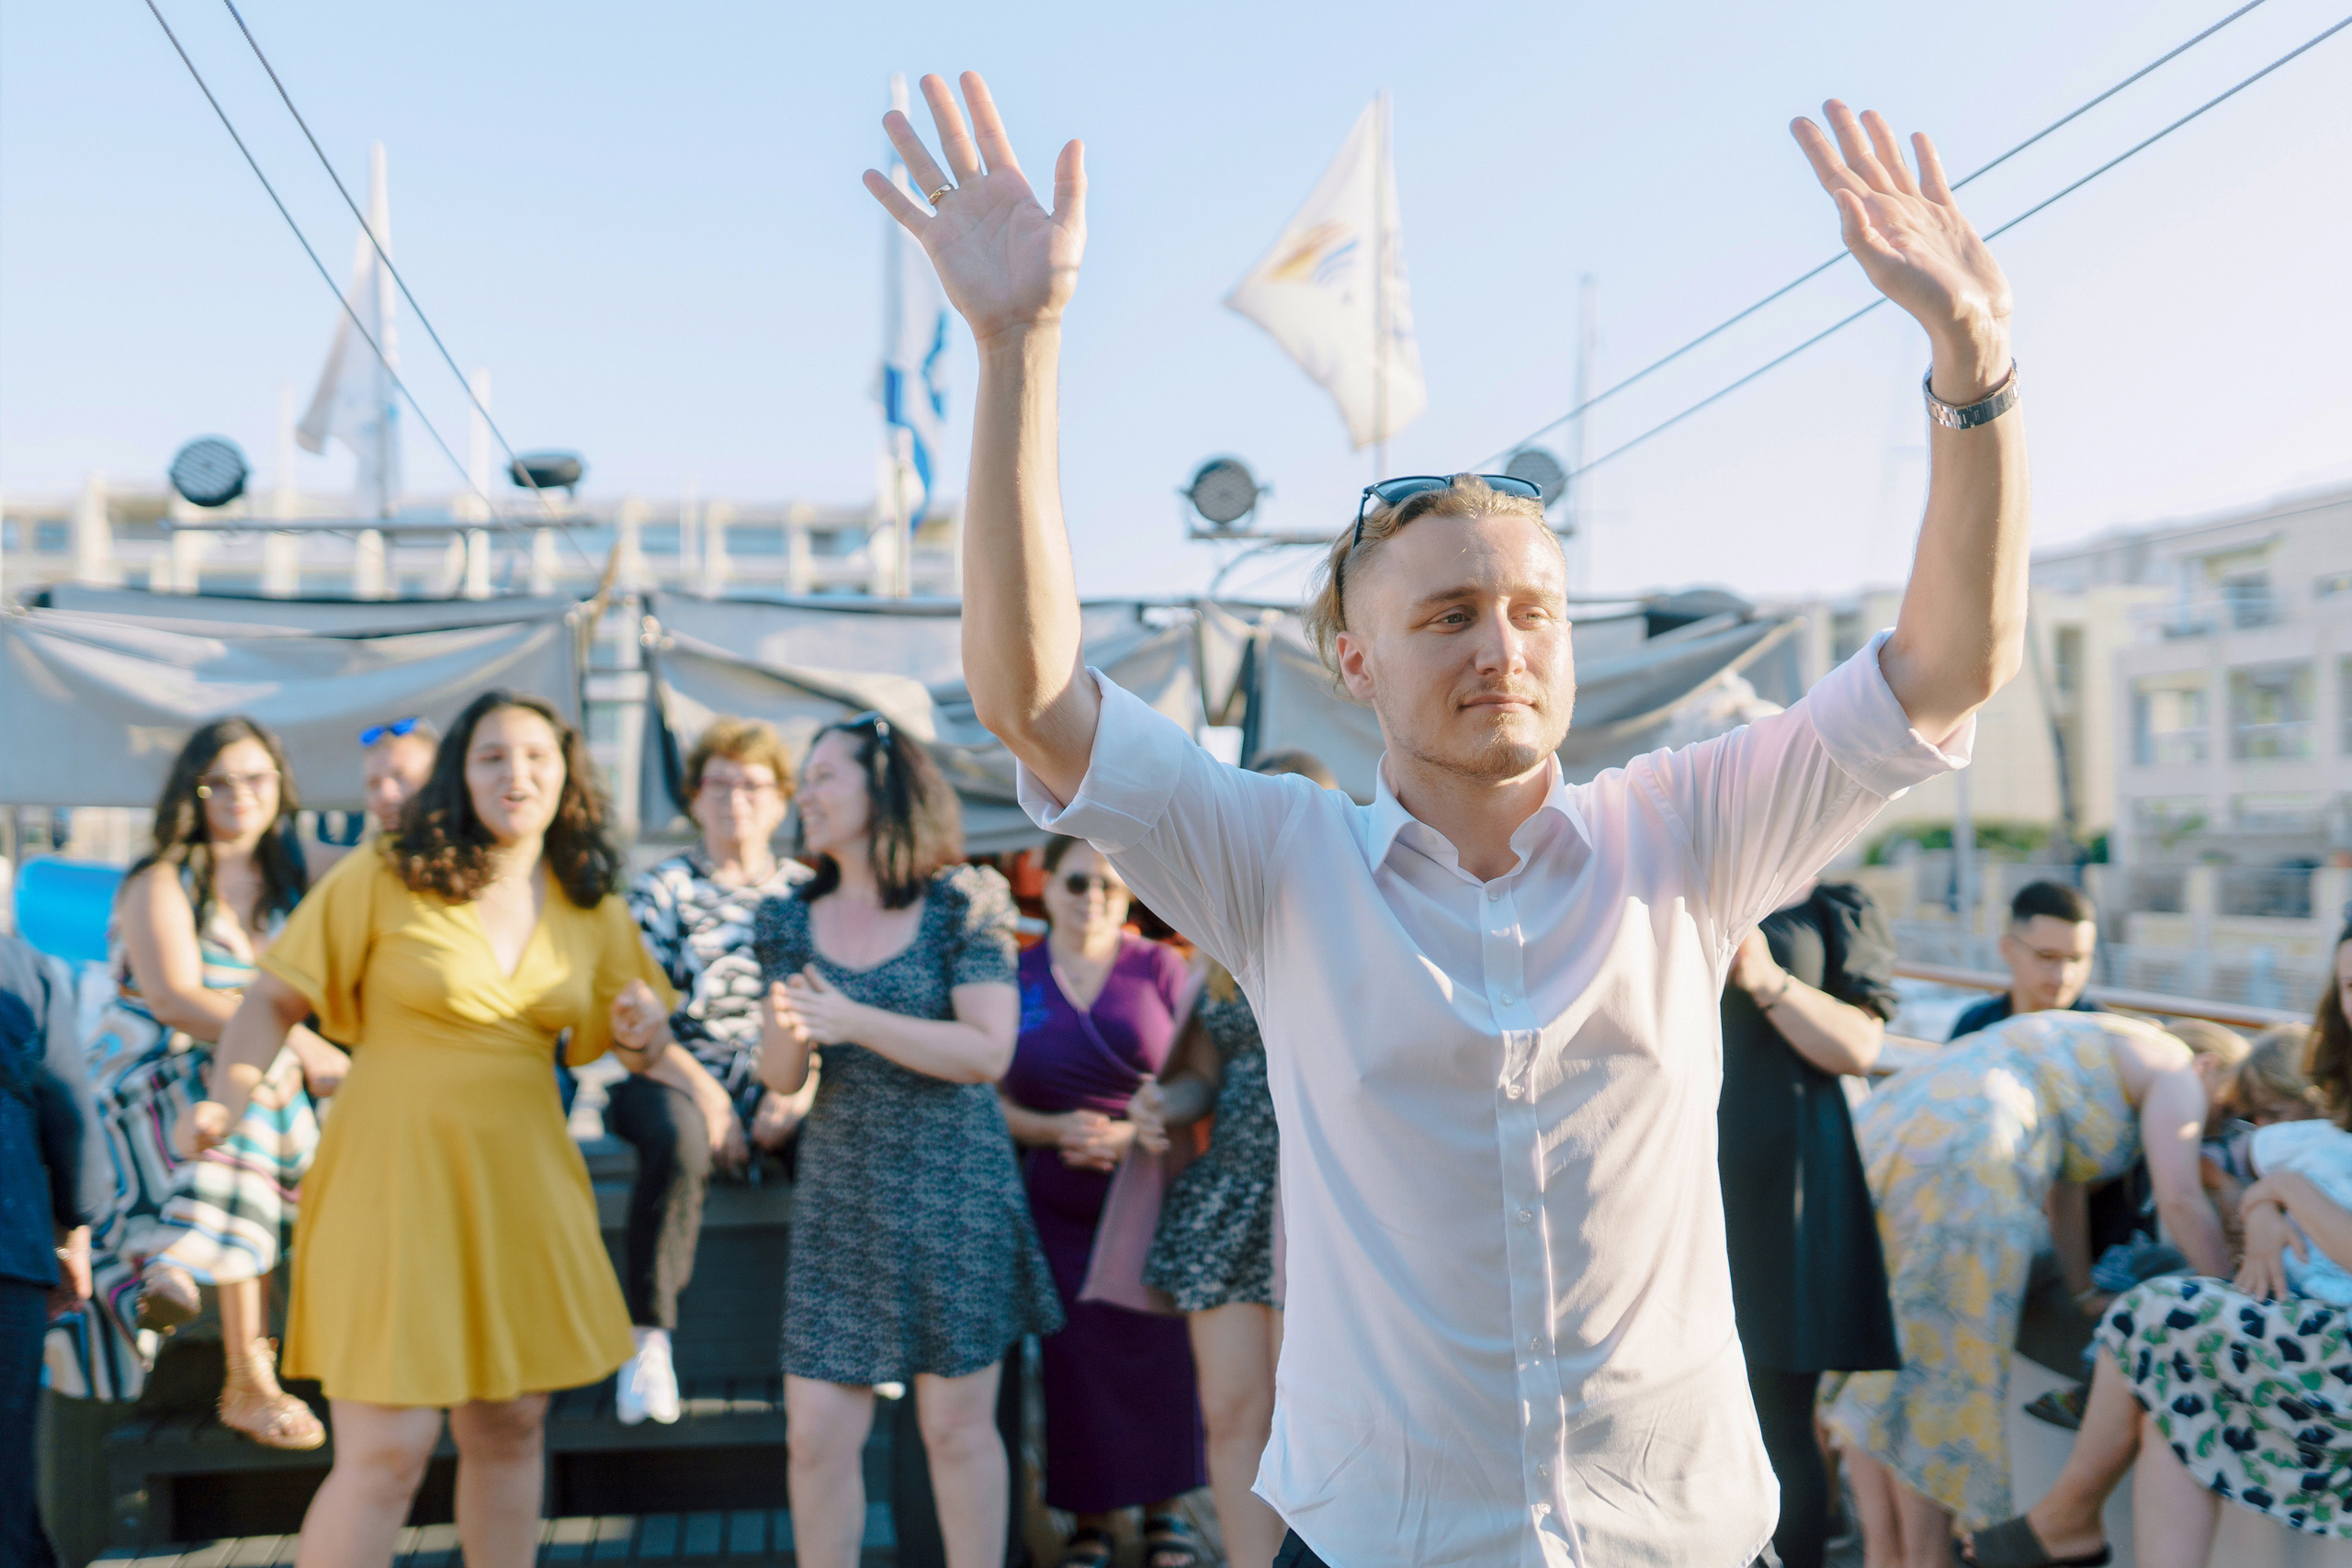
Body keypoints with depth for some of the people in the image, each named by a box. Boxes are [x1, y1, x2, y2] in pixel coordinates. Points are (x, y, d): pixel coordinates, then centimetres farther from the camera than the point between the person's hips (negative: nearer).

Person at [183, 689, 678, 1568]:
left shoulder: (593, 910, 7)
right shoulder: (384, 880, -6)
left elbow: (630, 1048, 17)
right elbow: (274, 1001, -1)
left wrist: (643, 1032, -6)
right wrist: (227, 1098, -17)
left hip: (521, 1185, 4)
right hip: (394, 1176, -4)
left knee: (511, 1427, 12)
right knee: (388, 1451, -7)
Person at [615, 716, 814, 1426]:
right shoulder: (661, 890, 3)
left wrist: (800, 1088, -13)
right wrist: (707, 1096, -16)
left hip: (780, 1090, 2)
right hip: (680, 1080, -2)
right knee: (677, 1139, -36)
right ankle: (647, 1341, -25)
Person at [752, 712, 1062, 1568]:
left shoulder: (961, 906, -3)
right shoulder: (793, 922, 9)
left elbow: (987, 1052, -13)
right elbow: (781, 1078, 8)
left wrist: (854, 1021, -18)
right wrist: (789, 1031, -14)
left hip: (953, 1193, -3)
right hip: (839, 1200, 3)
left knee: (957, 1425, 5)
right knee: (816, 1433, 2)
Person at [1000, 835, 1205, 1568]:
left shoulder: (1159, 967, 0)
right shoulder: (1013, 978, 4)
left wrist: (1130, 1134, -16)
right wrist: (1057, 1130, -13)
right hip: (1060, 1203, 1)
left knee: (1158, 1349, 1)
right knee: (1074, 1353, 1)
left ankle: (1163, 1507, 19)